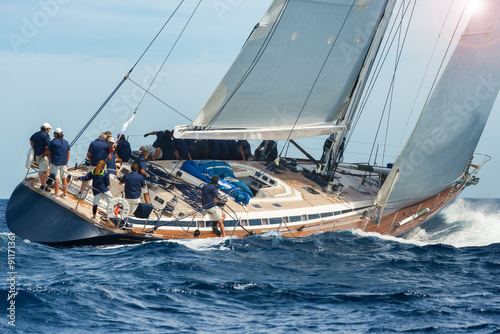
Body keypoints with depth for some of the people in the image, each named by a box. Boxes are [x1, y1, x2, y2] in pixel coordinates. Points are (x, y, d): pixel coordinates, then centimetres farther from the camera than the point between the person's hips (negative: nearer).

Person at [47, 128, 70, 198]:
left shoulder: (52, 142, -7)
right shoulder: (66, 142, 7)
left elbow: (49, 153, -4)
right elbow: (68, 153, 10)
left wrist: (51, 161, 8)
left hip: (55, 162, -4)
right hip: (64, 163, 4)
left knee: (56, 178, -1)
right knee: (64, 178, 9)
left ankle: (56, 194, 0)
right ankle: (65, 194, 14)